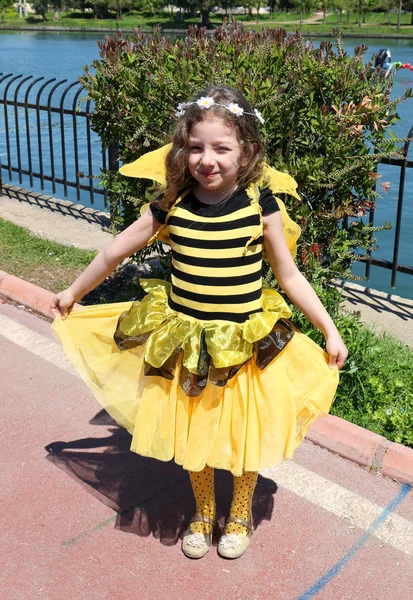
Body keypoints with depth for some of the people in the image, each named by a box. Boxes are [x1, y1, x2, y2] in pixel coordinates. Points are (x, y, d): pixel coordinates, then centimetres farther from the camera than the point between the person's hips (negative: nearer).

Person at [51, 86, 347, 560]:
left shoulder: (262, 205, -12)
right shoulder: (171, 206, -10)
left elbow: (289, 276, -2)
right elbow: (116, 251, 4)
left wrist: (330, 331, -1)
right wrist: (73, 294, 16)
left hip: (247, 348, -1)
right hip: (186, 345, 1)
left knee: (245, 437, 14)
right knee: (191, 435, 16)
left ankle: (240, 514, 44)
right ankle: (203, 512, 45)